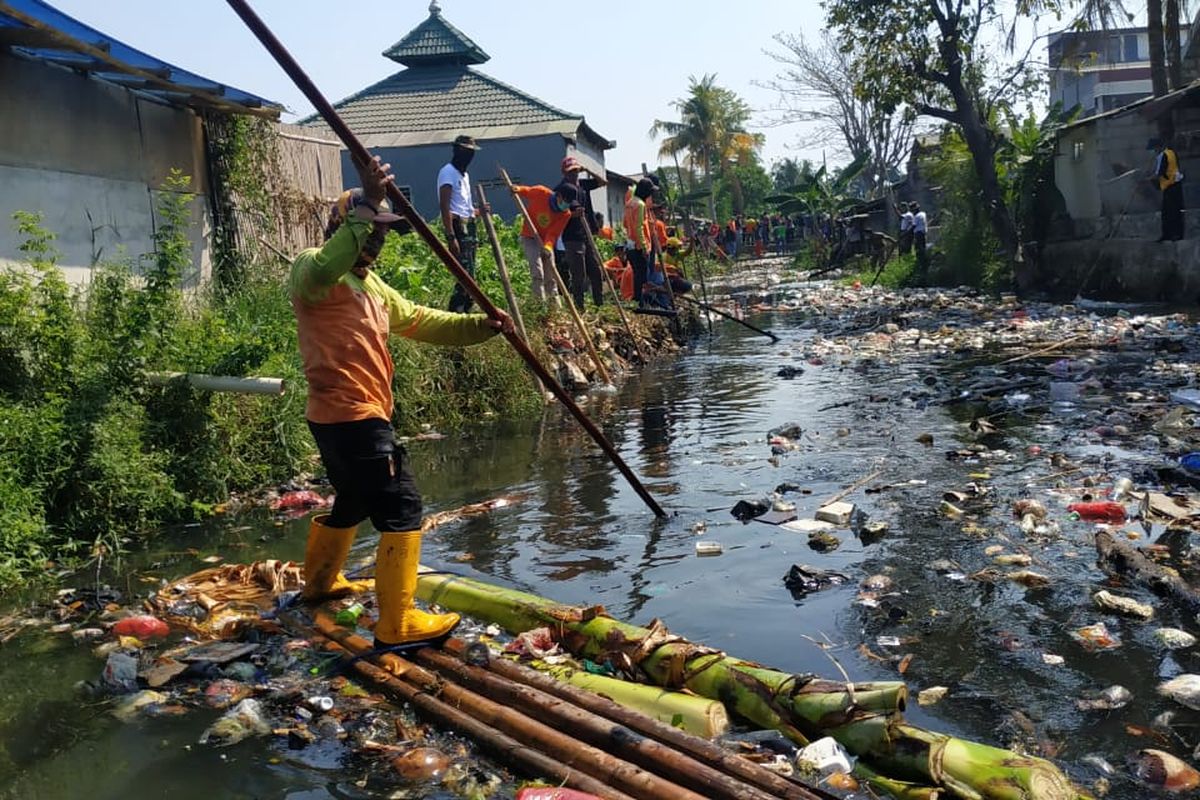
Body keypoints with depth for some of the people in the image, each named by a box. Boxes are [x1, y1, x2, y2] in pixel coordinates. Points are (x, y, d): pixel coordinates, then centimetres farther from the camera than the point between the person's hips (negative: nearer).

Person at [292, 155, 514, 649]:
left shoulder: (369, 283, 20)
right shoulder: (312, 268, -9)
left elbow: (420, 321, 16)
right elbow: (324, 270, -35)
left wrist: (480, 326, 3)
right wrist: (365, 208, -41)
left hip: (345, 416, 10)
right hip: (350, 416, -10)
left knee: (353, 503, 27)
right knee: (401, 509, -10)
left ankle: (320, 582, 48)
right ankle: (397, 624, -5)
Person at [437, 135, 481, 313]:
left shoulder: (464, 175, 21)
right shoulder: (448, 172, -7)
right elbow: (444, 206, -16)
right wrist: (451, 236, -23)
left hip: (468, 226, 9)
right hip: (457, 226, -9)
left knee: (468, 274, 9)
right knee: (466, 274, -15)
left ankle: (463, 310, 14)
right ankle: (455, 311, -12)